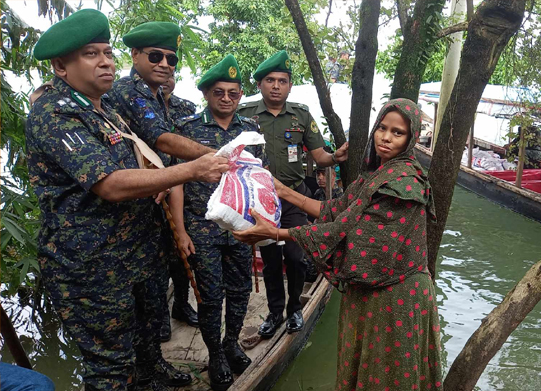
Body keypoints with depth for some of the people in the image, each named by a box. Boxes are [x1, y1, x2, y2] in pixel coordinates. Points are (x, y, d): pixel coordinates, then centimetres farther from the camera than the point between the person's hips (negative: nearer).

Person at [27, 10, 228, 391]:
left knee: (149, 325, 27)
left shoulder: (103, 108, 12)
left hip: (139, 252, 9)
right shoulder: (53, 112, -20)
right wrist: (193, 169, -29)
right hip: (92, 267, -9)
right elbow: (111, 186, -30)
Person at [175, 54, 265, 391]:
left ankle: (232, 343, 38)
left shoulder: (251, 128, 6)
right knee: (211, 295, 6)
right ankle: (216, 355, 27)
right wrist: (181, 230, -9)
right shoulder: (189, 128, -4)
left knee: (240, 290, 14)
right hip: (202, 228, -3)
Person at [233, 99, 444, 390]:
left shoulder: (403, 181, -24)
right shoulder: (376, 173, 5)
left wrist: (274, 233, -25)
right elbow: (337, 211, 4)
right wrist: (284, 191, 4)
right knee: (360, 365, 24)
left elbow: (345, 229, -26)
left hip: (393, 296, -8)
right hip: (367, 287, 8)